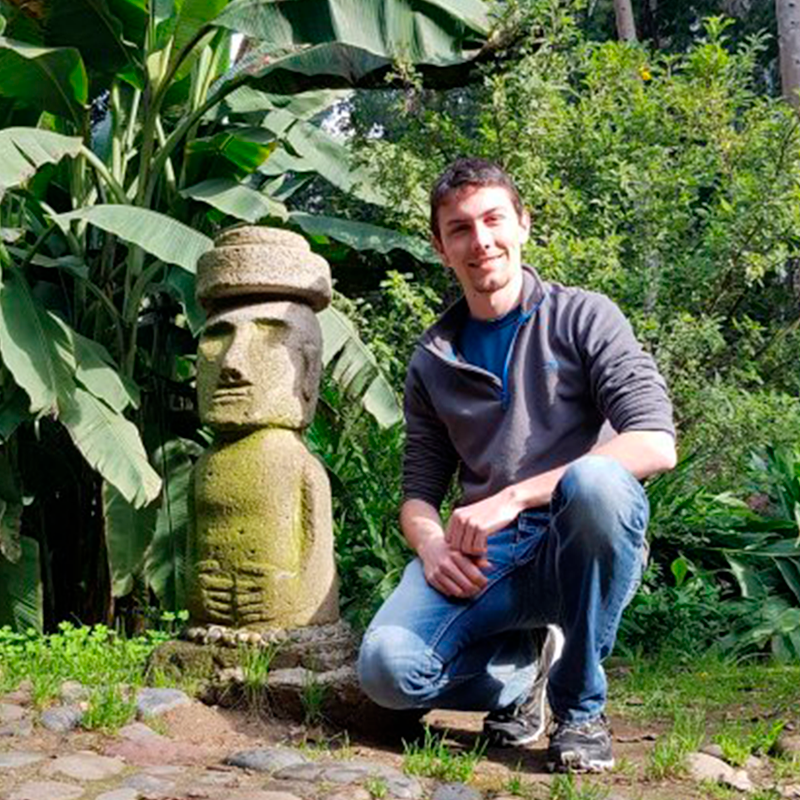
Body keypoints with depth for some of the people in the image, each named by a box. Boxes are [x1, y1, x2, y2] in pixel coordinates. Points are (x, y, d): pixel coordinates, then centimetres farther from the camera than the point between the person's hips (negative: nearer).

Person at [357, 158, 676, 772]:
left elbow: (656, 444, -13)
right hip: (482, 560, 2)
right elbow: (420, 489, 13)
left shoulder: (583, 318, 1)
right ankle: (523, 669, 7)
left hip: (580, 552, -2)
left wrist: (511, 499, -21)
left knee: (594, 481, -38)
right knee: (387, 668, -27)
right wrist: (430, 542, -13)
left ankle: (580, 707, -15)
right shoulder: (433, 362, 13)